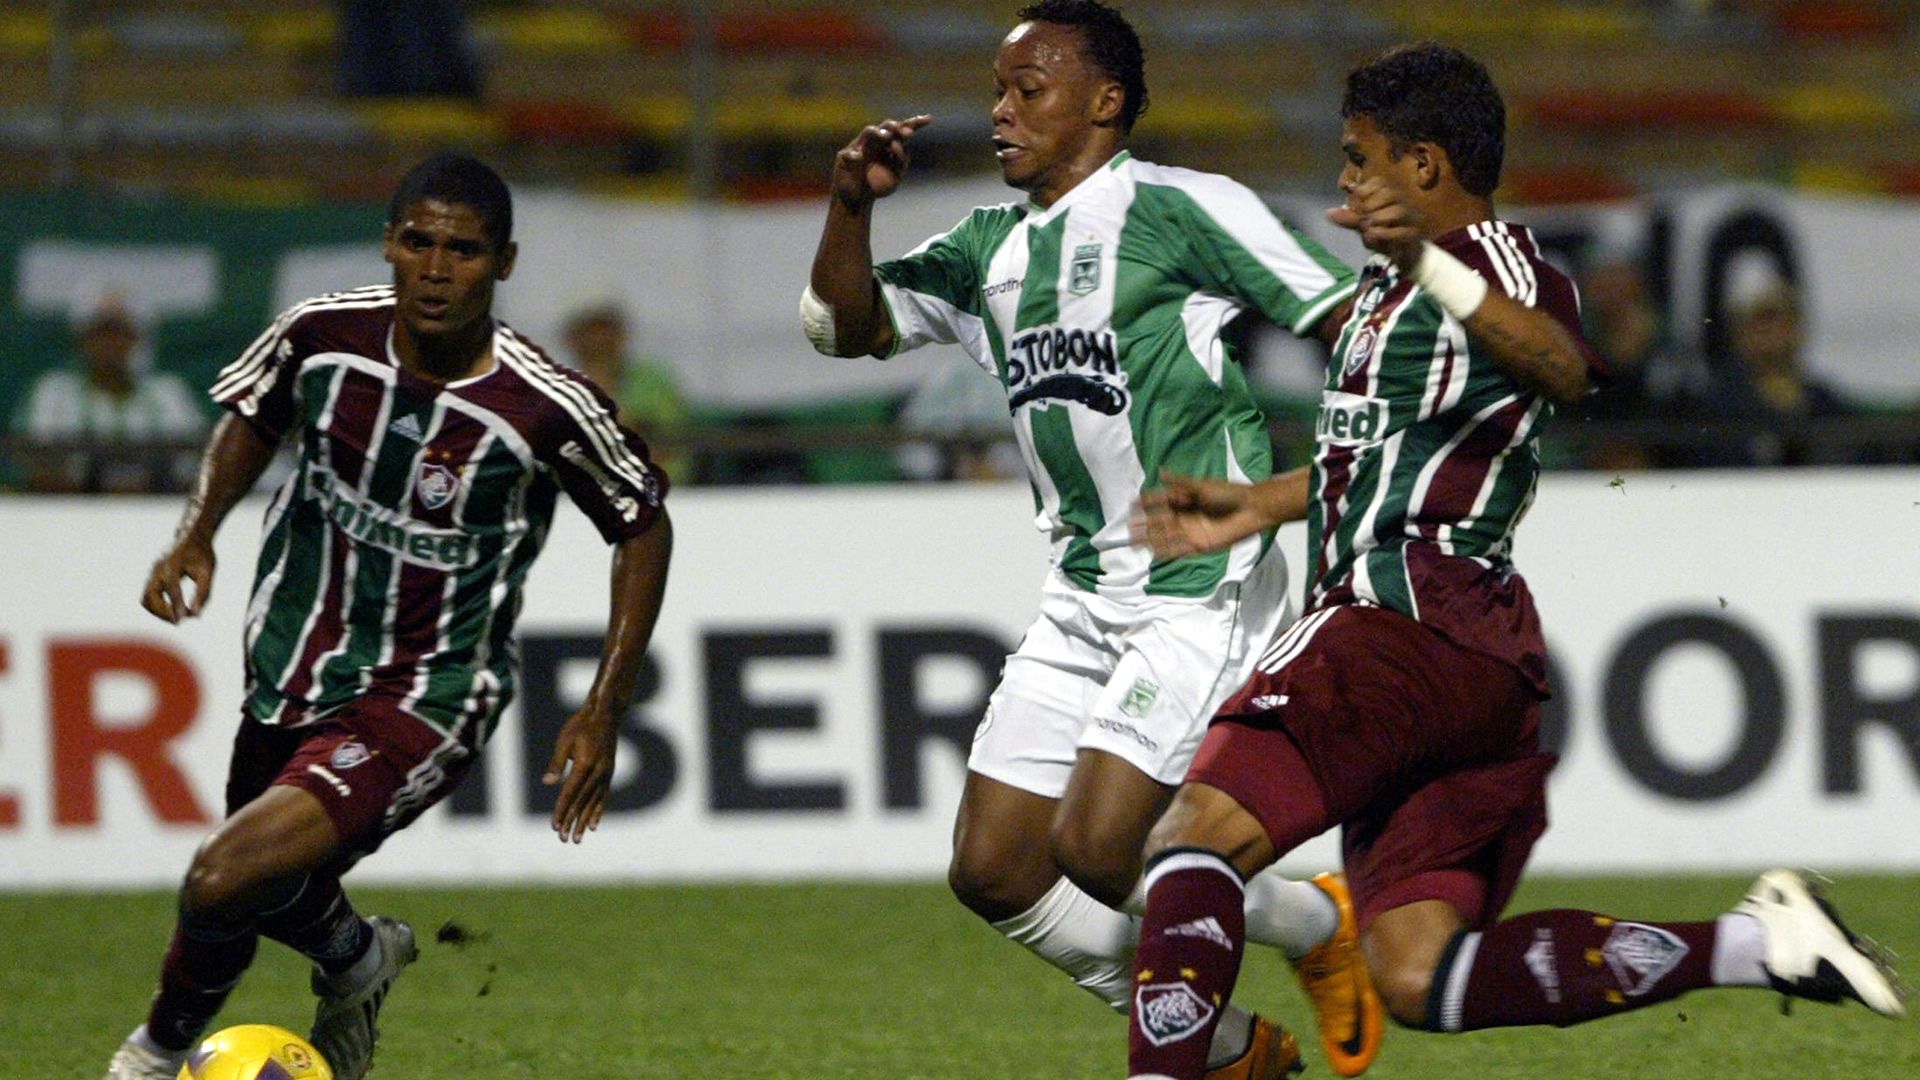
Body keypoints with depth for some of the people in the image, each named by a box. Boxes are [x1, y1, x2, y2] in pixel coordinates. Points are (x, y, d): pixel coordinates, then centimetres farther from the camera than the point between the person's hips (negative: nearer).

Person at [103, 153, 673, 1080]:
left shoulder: (547, 408, -21)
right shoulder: (324, 334, -11)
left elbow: (643, 527, -3)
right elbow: (254, 412, 13)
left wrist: (604, 714, -6)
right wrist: (197, 532, -3)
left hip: (425, 702, -5)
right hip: (290, 677, 5)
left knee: (226, 880, -23)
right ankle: (355, 955, 56)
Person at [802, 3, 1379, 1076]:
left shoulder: (1181, 208, -8)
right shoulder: (992, 248, 14)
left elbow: (1350, 326, -9)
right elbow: (846, 325, 11)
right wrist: (852, 205, -5)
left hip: (1203, 588, -8)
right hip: (1083, 597, 8)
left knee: (1096, 850, -17)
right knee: (993, 869, 3)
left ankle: (1319, 926, 10)